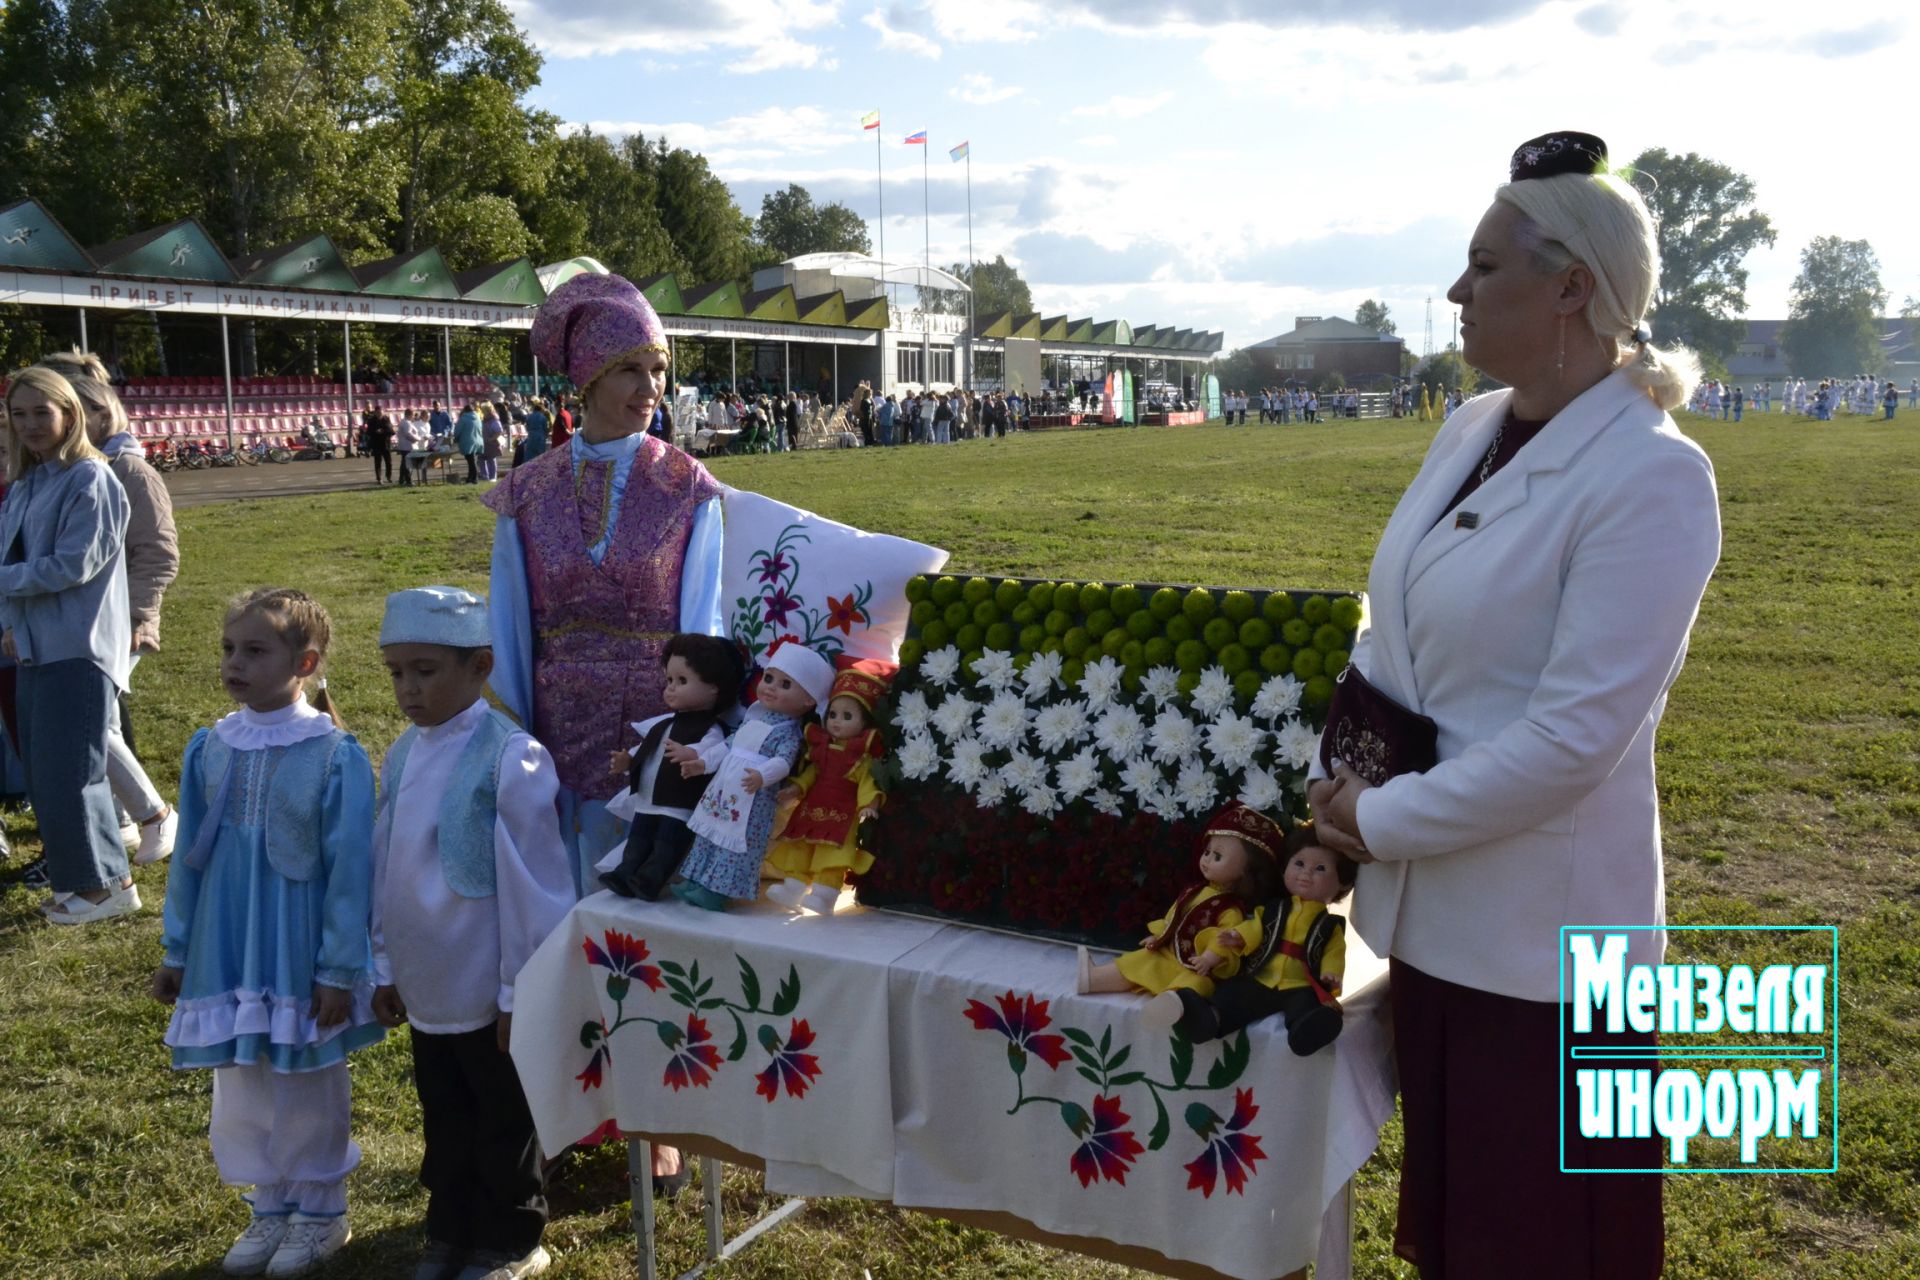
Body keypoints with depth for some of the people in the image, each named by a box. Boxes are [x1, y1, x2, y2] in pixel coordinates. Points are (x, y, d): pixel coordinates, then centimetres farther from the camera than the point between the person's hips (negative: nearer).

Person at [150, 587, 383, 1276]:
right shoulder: (210, 749, -1)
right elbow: (189, 857, 8)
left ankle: (320, 1212, 30)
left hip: (300, 954, -4)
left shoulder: (336, 755, -15)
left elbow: (349, 871, -12)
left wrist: (339, 969, -11)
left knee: (309, 1085, 11)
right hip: (226, 950, 4)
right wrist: (177, 951, 11)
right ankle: (271, 1206, 34)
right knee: (241, 1086, 14)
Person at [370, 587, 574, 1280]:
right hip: (426, 988, 6)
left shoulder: (511, 758, -20)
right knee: (444, 1123, 22)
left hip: (489, 992, -6)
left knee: (504, 1125, 13)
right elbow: (385, 867, 10)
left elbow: (531, 885, -18)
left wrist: (521, 991, -15)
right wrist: (385, 967, 12)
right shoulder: (402, 755, 3)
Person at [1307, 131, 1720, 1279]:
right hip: (1431, 911, 7)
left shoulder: (1652, 474, -18)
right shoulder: (1470, 431, 5)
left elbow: (1573, 736, -23)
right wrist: (1336, 786, 1)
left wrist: (1382, 820, -15)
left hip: (1541, 939, -7)